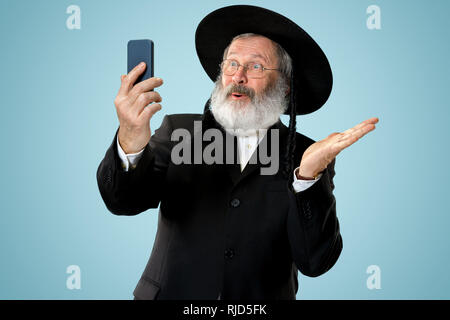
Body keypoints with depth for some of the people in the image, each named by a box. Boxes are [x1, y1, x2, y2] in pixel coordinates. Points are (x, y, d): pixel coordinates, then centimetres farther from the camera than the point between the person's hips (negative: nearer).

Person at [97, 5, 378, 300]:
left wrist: (309, 175, -22)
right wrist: (130, 144, -29)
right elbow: (123, 201, -10)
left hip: (259, 303, -1)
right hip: (171, 294, 2)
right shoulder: (179, 131, 3)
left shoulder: (305, 156, 0)